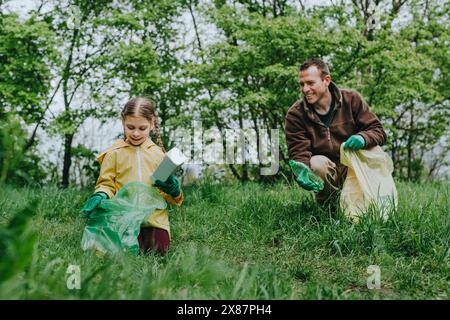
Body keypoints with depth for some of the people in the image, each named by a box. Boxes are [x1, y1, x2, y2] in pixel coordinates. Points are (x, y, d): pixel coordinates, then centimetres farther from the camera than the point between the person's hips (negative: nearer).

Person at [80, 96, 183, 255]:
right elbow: (106, 184, 7)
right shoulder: (114, 153, 4)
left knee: (158, 251, -12)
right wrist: (100, 196, -15)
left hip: (155, 218, 3)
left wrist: (173, 189, -10)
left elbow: (166, 188, 14)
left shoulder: (158, 153, 12)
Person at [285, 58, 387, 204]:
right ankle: (326, 204, -5)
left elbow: (379, 132, -5)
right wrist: (302, 172, -39)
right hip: (325, 171, -1)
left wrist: (363, 138, -30)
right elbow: (299, 153, -15)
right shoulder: (295, 115, -8)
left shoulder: (352, 99, -4)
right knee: (316, 163, -35)